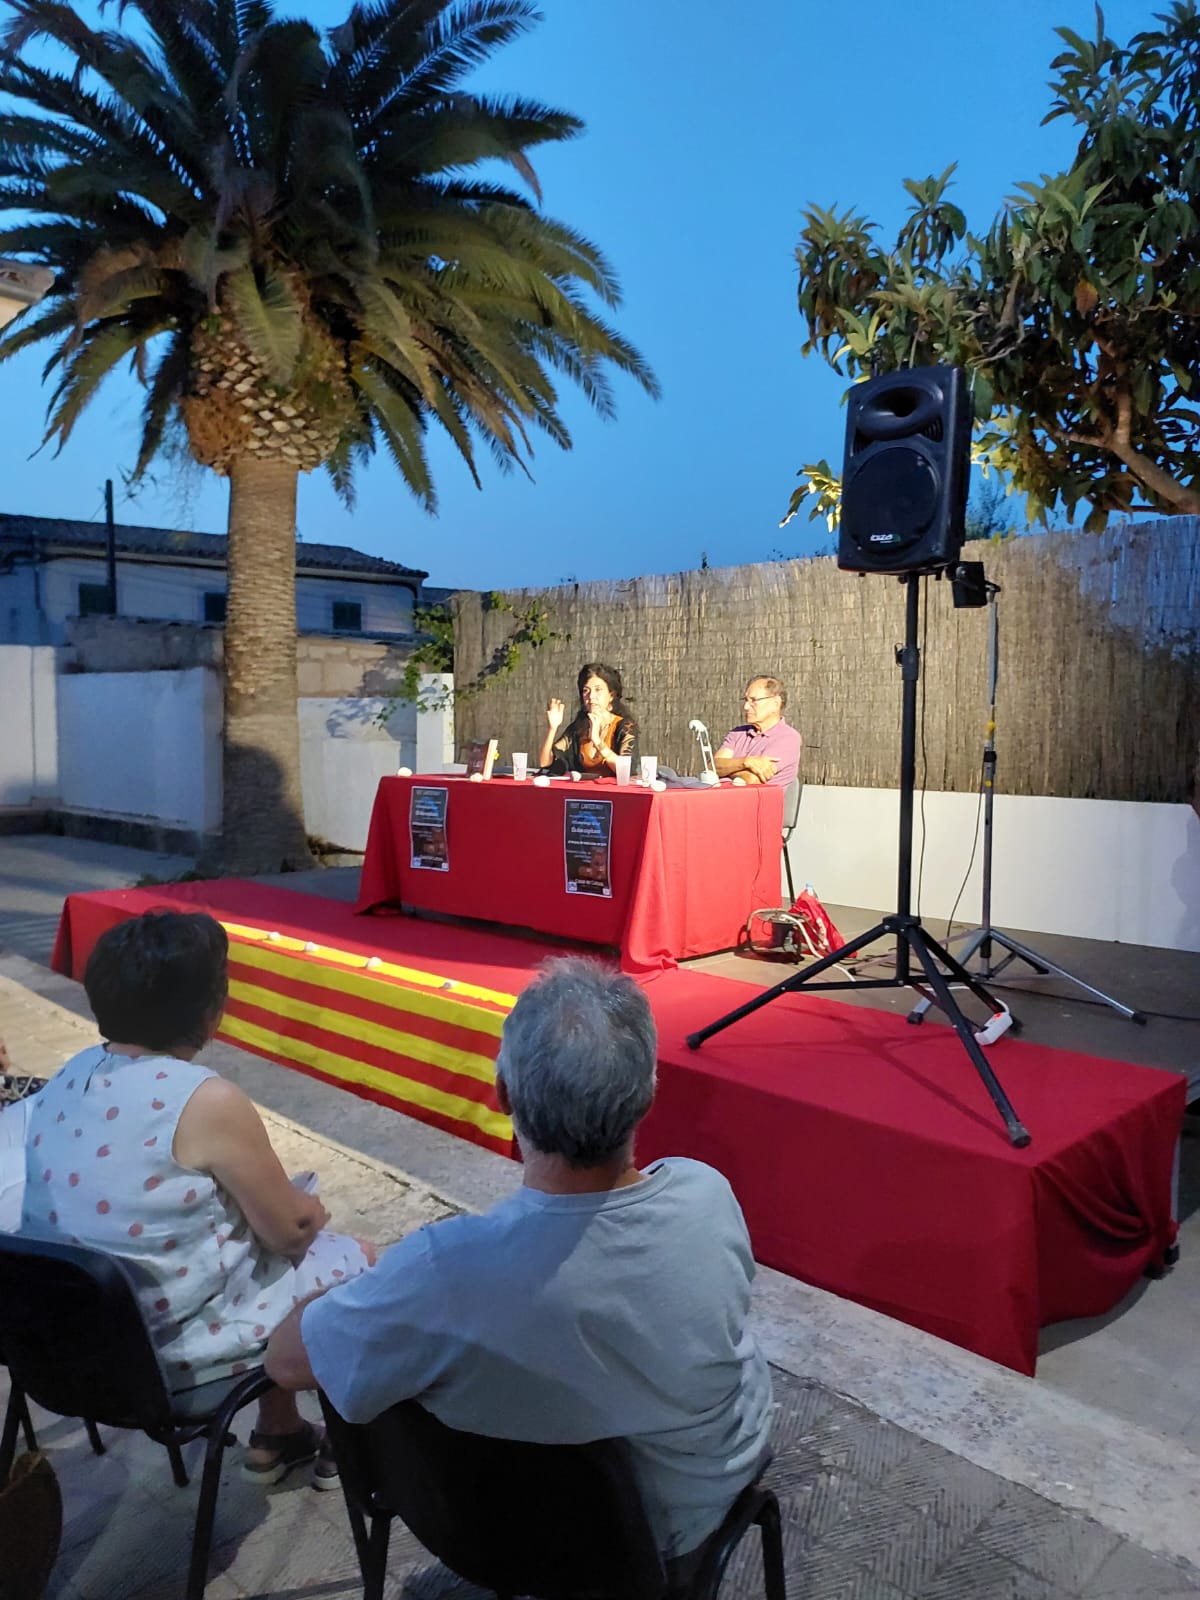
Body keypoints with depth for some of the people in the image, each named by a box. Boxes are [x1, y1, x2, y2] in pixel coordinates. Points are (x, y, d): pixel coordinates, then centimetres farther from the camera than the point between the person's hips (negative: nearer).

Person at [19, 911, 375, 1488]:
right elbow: (290, 1229, -15)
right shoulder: (206, 1101, -26)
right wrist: (311, 1211, 7)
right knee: (357, 1261, 13)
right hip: (171, 1347, -7)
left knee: (264, 1226, 26)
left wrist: (286, 1209, 10)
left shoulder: (70, 1078, -3)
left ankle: (276, 1437, 38)